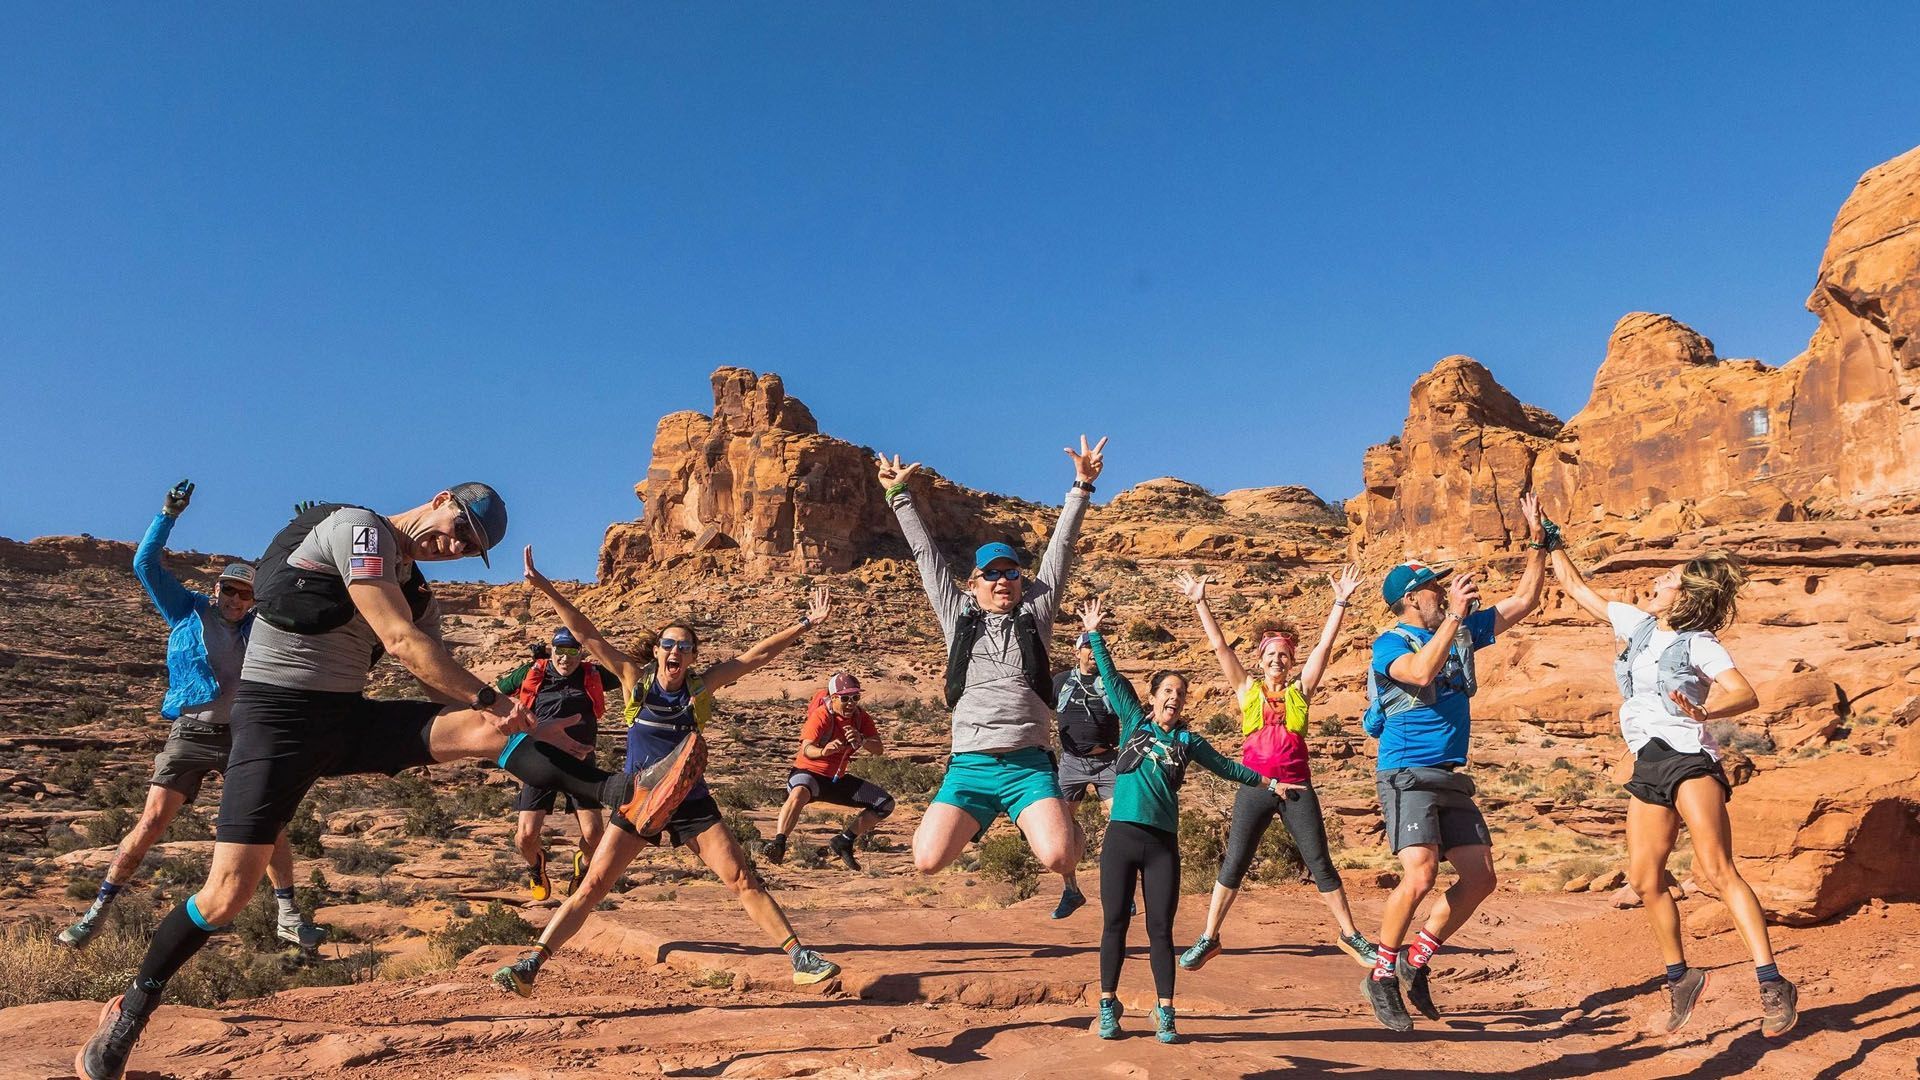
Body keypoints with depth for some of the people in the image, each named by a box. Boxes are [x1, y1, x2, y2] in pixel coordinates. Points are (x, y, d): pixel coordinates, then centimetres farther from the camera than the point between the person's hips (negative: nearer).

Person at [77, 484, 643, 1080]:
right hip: (278, 714, -7)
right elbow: (401, 642, -21)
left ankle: (622, 795, -26)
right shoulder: (358, 528, -11)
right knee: (227, 894, -8)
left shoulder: (416, 593, 14)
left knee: (483, 729, -13)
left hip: (348, 718, 7)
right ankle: (131, 1011, 17)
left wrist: (527, 726, 6)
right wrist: (490, 698, -18)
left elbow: (449, 687, 15)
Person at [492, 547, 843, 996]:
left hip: (692, 805, 0)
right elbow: (588, 636, -10)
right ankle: (530, 966, 6)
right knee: (590, 888, -2)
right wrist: (546, 590, -15)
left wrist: (805, 624, -8)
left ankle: (801, 959, 0)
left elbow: (756, 655, -7)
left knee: (744, 882, -4)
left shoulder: (701, 687, -5)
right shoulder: (636, 680, -5)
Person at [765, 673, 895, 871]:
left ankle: (844, 842, 10)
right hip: (809, 773, -7)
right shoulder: (821, 715, -20)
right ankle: (778, 843, -42)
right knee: (800, 793, -43)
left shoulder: (861, 717, -3)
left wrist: (861, 740, -35)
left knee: (885, 804, 3)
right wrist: (823, 751, -59)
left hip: (837, 779, 7)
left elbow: (879, 749, -13)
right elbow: (806, 750, -35)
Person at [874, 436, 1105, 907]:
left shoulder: (1035, 612, 12)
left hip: (1029, 764, -1)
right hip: (969, 765, 2)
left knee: (1057, 858, -23)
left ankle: (1067, 826, 17)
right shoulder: (958, 616, 13)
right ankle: (978, 820, 22)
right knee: (927, 862, -13)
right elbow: (926, 554, 18)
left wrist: (1082, 486, 6)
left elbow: (1060, 548, 9)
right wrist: (900, 496, 21)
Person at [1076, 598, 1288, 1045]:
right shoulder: (1134, 722, 8)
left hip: (1163, 843, 1)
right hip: (1121, 836, -1)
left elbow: (1225, 766, 24)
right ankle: (1108, 1007, 14)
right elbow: (1112, 678, 7)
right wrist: (1094, 634, 6)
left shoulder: (1187, 740, 12)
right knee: (1115, 923, 3)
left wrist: (1267, 782, 28)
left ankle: (1165, 1014, 10)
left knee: (1160, 929, 4)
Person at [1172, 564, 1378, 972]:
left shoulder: (1300, 689, 8)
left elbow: (1325, 645, 3)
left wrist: (1341, 603, -2)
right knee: (1233, 864, 1)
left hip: (1297, 788, 1)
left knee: (1321, 864, 6)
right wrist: (1199, 603, -3)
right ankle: (1208, 939, 9)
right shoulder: (1247, 689, 6)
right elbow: (1219, 645, 2)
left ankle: (1350, 935, 19)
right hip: (1254, 787, 0)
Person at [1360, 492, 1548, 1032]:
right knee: (1420, 876, -21)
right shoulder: (1391, 643, -7)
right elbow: (1422, 672, -29)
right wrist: (1454, 615, -28)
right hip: (1407, 774, -8)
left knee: (1479, 877, 3)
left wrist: (1537, 538, 10)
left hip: (1452, 778, 8)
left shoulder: (1463, 633, 13)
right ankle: (1381, 976, -3)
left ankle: (1416, 962, 18)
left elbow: (1524, 601, 17)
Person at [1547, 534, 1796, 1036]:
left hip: (1689, 757, -6)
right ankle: (1680, 977, 19)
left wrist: (1705, 711, -38)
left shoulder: (1699, 643, -5)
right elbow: (1579, 589, 22)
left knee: (1717, 869, -18)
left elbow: (1746, 694, -19)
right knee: (1645, 878, 3)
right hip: (1649, 766, 7)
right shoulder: (1638, 623, 14)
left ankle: (1772, 985, -17)